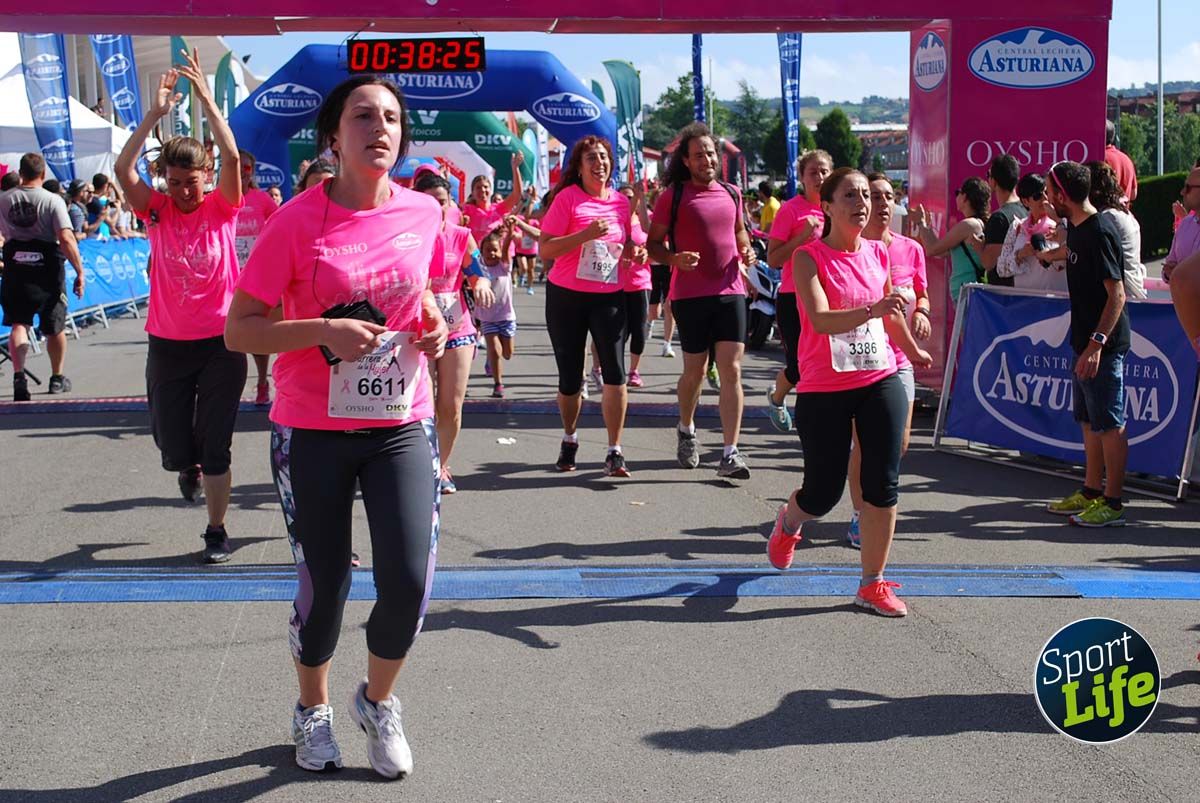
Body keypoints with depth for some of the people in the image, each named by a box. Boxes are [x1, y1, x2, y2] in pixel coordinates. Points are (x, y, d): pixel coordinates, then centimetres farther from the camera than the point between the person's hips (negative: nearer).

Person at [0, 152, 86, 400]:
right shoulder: (53, 200, -11)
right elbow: (66, 239, -17)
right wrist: (80, 271, -13)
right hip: (47, 269, -2)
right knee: (55, 327, 14)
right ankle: (57, 378, 28)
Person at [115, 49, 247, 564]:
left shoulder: (222, 208, -3)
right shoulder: (156, 211, 0)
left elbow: (232, 156, -19)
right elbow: (123, 167, -15)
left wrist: (206, 99, -22)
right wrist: (157, 111, -20)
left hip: (220, 343, -2)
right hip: (167, 344, 2)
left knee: (215, 444, 2)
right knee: (173, 448, 8)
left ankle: (217, 530, 17)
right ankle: (189, 467, 44)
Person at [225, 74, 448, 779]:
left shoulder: (425, 212, 0)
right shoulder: (298, 221, -11)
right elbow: (239, 330, -9)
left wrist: (433, 322, -2)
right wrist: (324, 331, -23)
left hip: (403, 425, 3)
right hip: (314, 432, -2)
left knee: (410, 582, -7)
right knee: (324, 588, 7)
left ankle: (379, 701, 24)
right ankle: (314, 709, 37)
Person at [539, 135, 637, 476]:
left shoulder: (621, 201, 7)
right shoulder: (567, 198, -6)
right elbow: (545, 250, -13)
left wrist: (634, 251, -1)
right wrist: (586, 234, -23)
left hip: (609, 297, 2)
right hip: (566, 296, -2)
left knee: (615, 371, -11)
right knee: (570, 377, 7)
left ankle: (614, 452, -4)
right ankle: (569, 440, 32)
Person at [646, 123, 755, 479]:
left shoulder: (731, 194, 10)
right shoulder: (673, 196, -3)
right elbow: (652, 245, -1)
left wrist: (746, 252, 6)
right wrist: (675, 259, -21)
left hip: (730, 291, 3)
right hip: (691, 294, -3)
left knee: (732, 370, -6)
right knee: (695, 370, 8)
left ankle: (730, 454, -8)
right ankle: (686, 431, 37)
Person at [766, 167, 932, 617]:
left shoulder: (877, 254, 6)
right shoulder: (809, 257, -10)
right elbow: (821, 319, -25)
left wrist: (914, 352, 38)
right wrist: (872, 310, -39)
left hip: (880, 381, 4)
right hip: (823, 389, -4)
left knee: (883, 483, -3)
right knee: (824, 493, 5)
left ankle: (873, 584, 8)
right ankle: (788, 522, 41)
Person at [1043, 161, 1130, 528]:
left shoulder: (1099, 232, -19)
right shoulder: (1076, 228, 10)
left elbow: (1117, 295, -22)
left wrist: (1096, 344, -26)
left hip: (1104, 345, -10)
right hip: (1086, 341, 10)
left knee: (1109, 424, -3)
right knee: (1089, 421, 16)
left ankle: (1113, 504, 3)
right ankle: (1091, 493, 26)